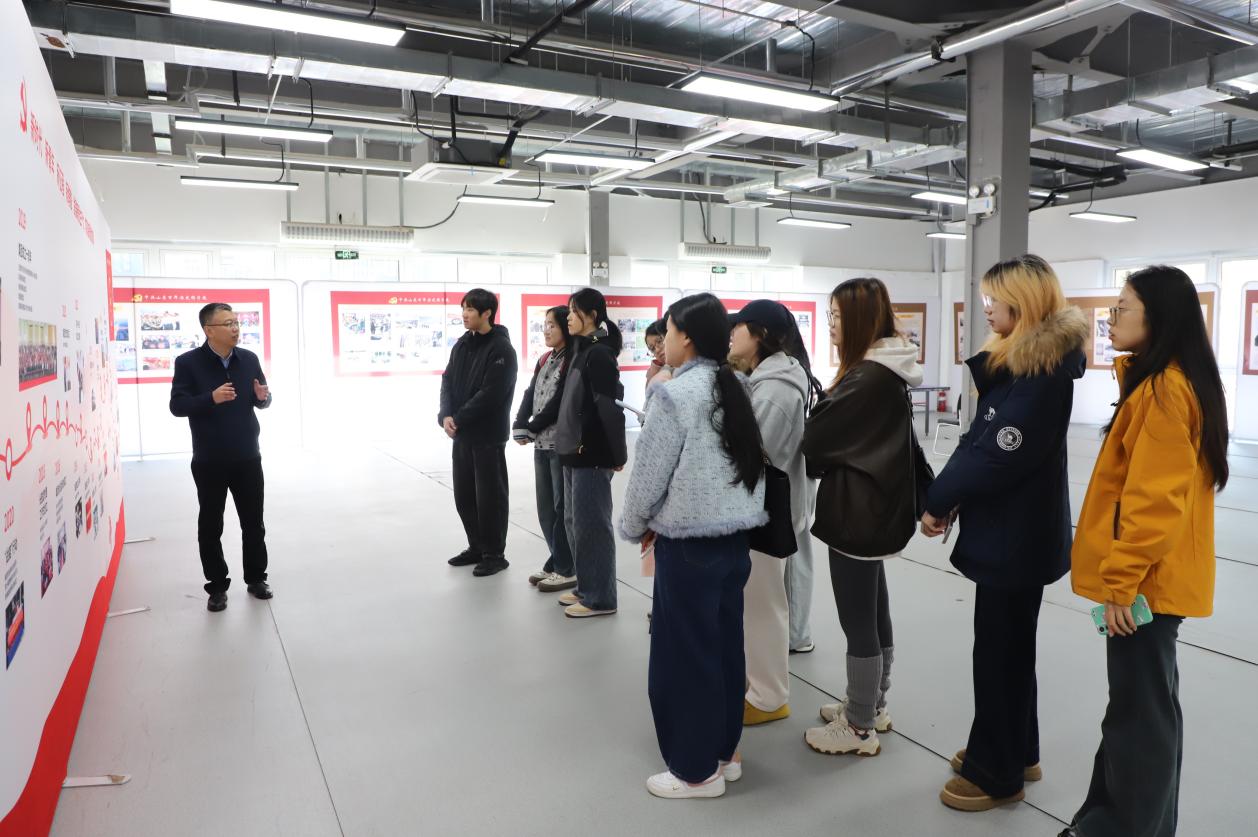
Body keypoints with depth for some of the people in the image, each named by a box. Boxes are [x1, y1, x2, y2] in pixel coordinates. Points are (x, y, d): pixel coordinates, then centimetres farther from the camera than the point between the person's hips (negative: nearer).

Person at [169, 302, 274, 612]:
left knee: (253, 522, 11)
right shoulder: (188, 362, -8)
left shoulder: (249, 359, 2)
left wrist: (263, 397, -13)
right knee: (210, 525, 7)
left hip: (248, 457, 3)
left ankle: (256, 578, 26)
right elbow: (177, 406, -12)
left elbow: (261, 401, 10)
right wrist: (211, 398, -27)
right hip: (209, 461, -3)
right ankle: (217, 587, 20)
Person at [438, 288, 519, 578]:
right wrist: (446, 415, -9)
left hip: (488, 435, -8)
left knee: (489, 496, 0)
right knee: (464, 495, 14)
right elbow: (448, 382, 8)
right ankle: (477, 547, 28)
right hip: (462, 434, 8)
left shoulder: (501, 349, -13)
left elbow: (491, 394, -19)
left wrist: (458, 419, -16)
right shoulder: (462, 345, 11)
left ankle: (495, 554, 13)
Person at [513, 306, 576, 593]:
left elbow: (560, 402, -16)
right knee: (545, 507, 13)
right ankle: (556, 562, 25)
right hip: (542, 444, 8)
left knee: (562, 507, -1)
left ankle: (567, 569, 9)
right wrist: (520, 427, -4)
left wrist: (533, 428, -11)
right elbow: (530, 394, 10)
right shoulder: (544, 360, 16)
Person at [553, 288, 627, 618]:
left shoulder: (599, 354, -15)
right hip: (575, 450, 10)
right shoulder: (581, 351, 14)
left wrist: (618, 453, -17)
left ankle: (601, 598, 8)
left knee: (591, 524, -3)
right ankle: (586, 588, 26)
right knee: (573, 522, 15)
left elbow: (610, 407, -18)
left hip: (592, 453, -10)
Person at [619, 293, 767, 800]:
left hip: (688, 544, -7)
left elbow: (650, 471, -13)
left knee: (684, 654, 6)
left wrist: (636, 525, 6)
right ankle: (724, 751, 31)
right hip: (735, 537, 7)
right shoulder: (737, 389, 5)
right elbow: (744, 460, 11)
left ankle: (697, 769, 19)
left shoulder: (674, 394, -16)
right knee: (725, 647, 17)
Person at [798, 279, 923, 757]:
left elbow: (815, 436, -15)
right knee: (875, 613, 20)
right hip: (876, 504, 10)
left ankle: (860, 728, 16)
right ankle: (872, 705, 36)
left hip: (858, 509, -10)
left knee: (857, 621, 2)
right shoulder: (887, 372, 10)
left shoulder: (868, 377, -21)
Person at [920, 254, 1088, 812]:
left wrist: (938, 500, -14)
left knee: (1000, 650, 3)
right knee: (1008, 646, 19)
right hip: (1011, 528, 9)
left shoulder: (1045, 367, -19)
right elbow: (978, 439, 10)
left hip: (1018, 533, -9)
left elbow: (1000, 455, -24)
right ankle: (1014, 752, 36)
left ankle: (997, 773, 19)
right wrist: (946, 495, 0)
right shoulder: (1017, 360, 10)